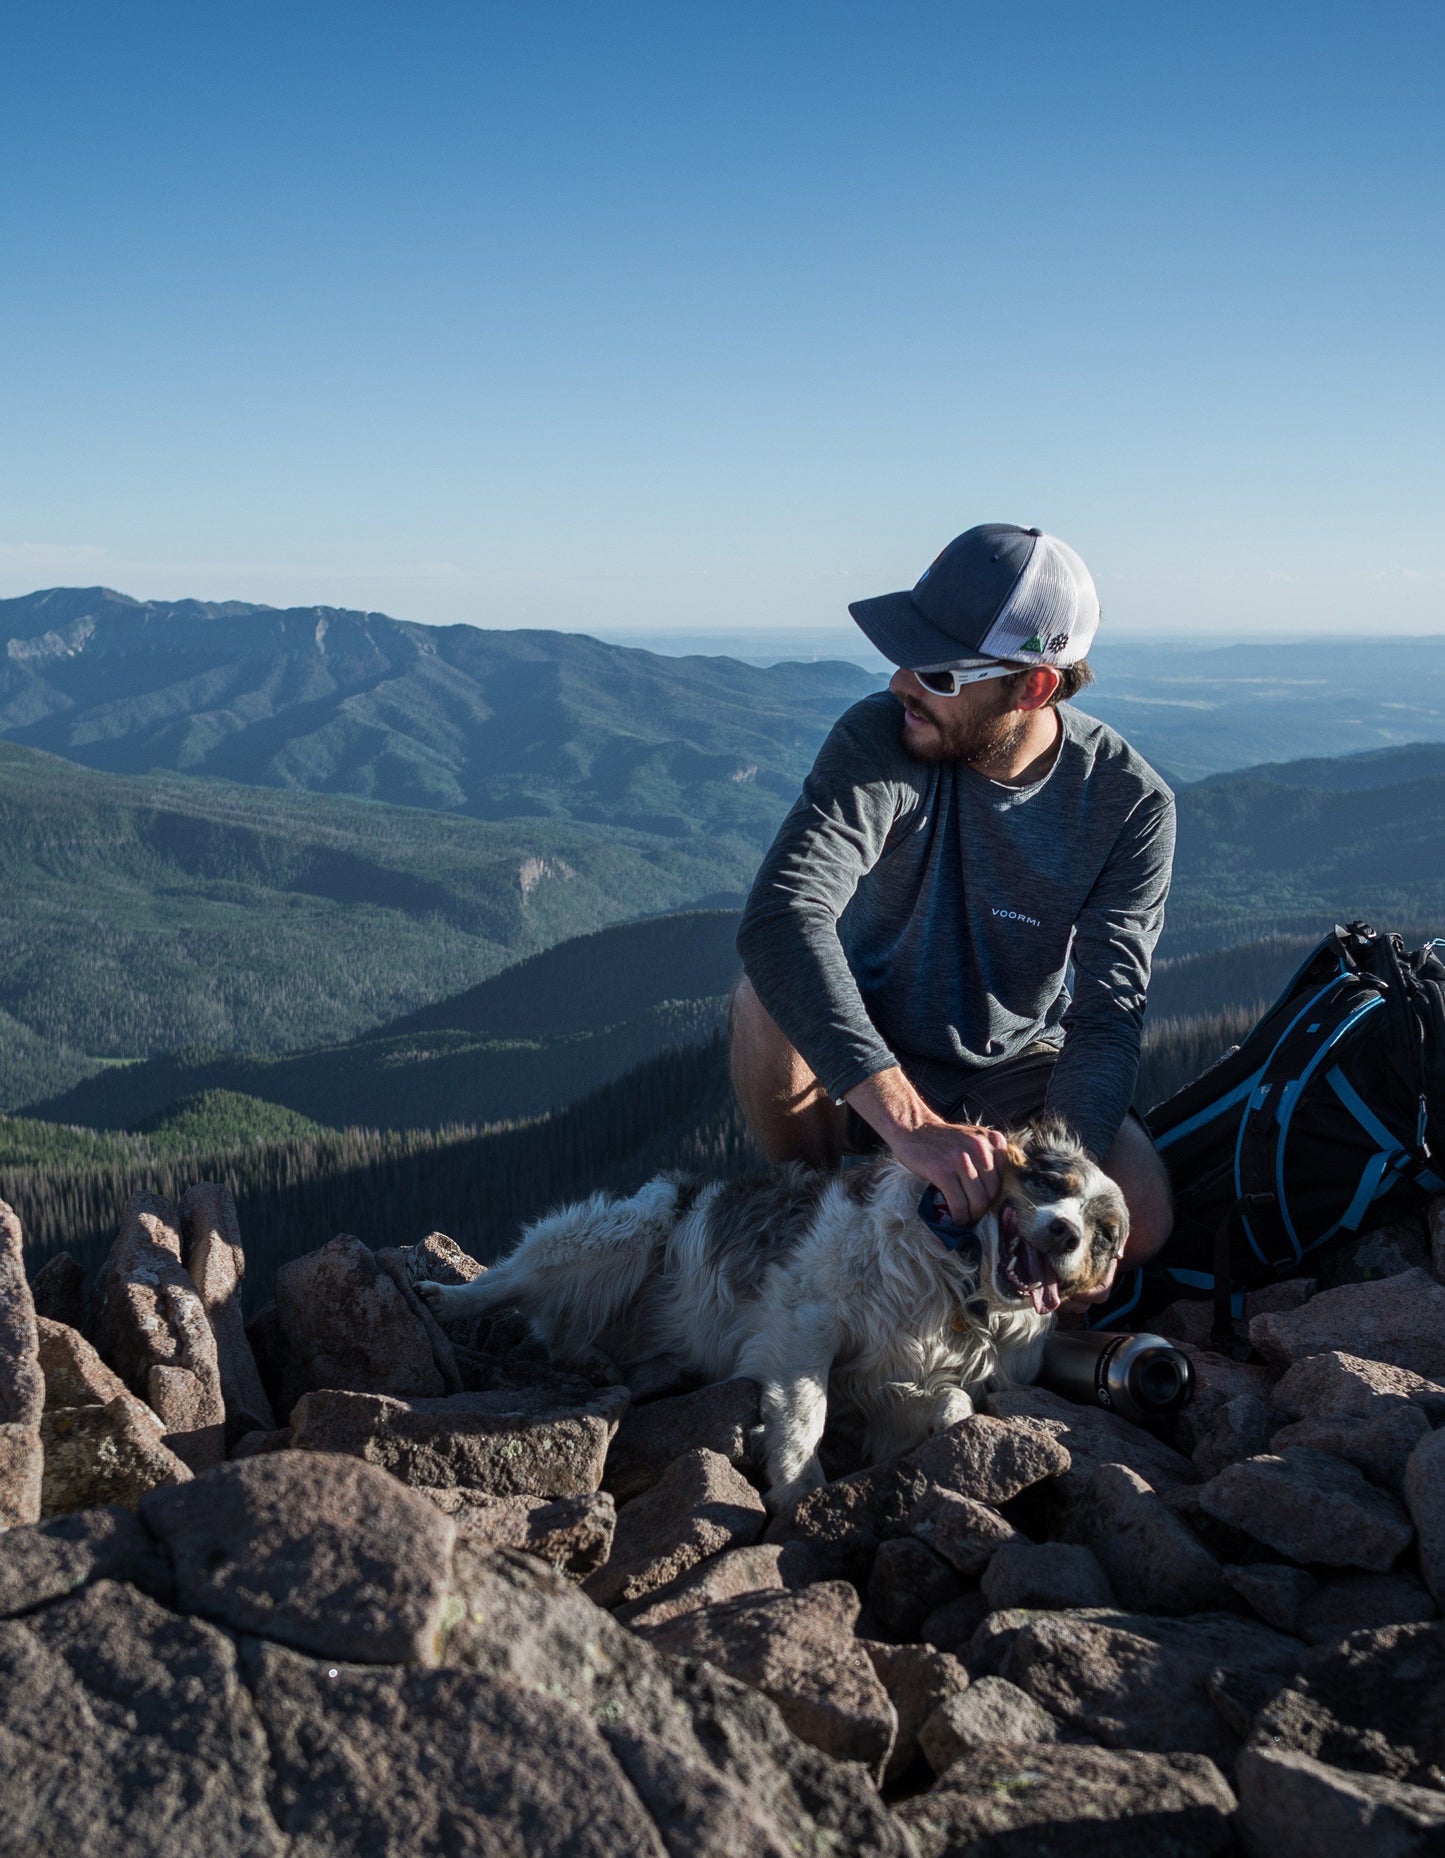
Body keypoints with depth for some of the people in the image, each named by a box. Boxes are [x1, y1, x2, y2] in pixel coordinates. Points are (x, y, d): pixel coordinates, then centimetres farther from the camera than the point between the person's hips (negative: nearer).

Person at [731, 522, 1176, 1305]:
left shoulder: (1131, 802, -16)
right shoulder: (879, 738, -23)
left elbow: (1107, 1012, -20)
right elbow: (779, 915, -39)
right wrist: (908, 1123, -50)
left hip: (1018, 1069, 1)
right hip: (870, 1058, 0)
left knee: (1140, 1223, -26)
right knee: (770, 993, -33)